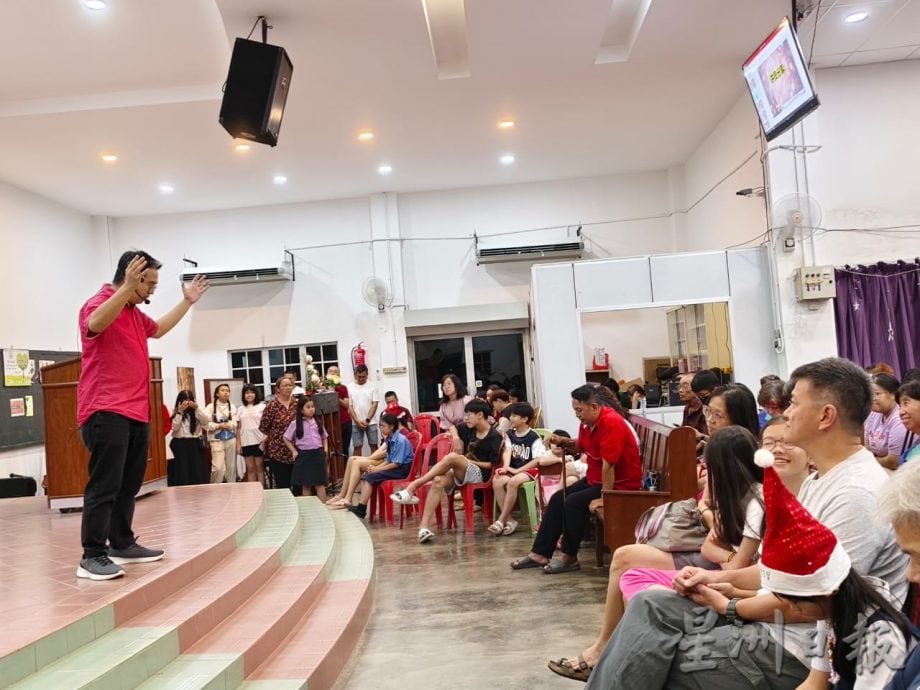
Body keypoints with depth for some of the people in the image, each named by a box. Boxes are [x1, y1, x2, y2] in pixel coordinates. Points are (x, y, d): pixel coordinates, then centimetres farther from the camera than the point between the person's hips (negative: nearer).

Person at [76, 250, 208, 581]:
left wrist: (187, 302, 37)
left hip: (136, 413, 10)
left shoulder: (134, 312, 21)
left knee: (129, 484, 13)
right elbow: (94, 324, -34)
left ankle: (122, 544, 22)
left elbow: (158, 329, 41)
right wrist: (127, 287, -43)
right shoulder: (98, 303, -9)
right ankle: (92, 557, -7)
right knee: (104, 486, -11)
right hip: (106, 412, -10)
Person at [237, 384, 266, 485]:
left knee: (259, 468, 2)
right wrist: (238, 444, 5)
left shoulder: (262, 407, 2)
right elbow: (238, 428, 10)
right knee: (250, 469, 7)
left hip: (259, 441, -3)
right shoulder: (240, 409, 11)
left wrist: (266, 438, -13)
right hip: (246, 442, 3)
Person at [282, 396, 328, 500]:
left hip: (318, 454, 3)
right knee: (306, 485, 6)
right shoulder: (295, 424, -4)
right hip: (304, 455, -3)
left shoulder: (317, 422, 8)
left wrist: (325, 449, 7)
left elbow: (324, 437, 20)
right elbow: (286, 438, 1)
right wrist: (294, 451, -3)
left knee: (320, 484, 5)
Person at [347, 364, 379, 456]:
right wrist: (357, 421, -10)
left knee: (374, 445, 3)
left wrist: (367, 420, -10)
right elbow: (349, 406, -1)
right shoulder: (349, 387, 0)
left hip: (371, 422, 0)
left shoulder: (372, 386, 1)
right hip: (356, 423, 0)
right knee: (357, 446, 3)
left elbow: (375, 404, -2)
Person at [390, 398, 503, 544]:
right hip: (460, 472, 6)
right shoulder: (469, 429, 11)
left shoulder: (495, 437, -7)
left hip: (479, 473, -6)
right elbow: (453, 428, 29)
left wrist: (469, 461, -10)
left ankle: (412, 487, -29)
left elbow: (492, 464, -9)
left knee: (452, 457, -33)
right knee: (438, 481, -27)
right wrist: (456, 437, 7)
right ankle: (424, 527, -37)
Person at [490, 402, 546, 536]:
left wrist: (517, 470, -17)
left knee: (512, 482, -36)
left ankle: (501, 520, -26)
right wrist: (506, 467, -22)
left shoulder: (534, 437, -6)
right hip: (513, 470, 5)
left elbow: (539, 459, -12)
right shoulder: (510, 434, 12)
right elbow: (507, 451, -1)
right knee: (497, 481, -26)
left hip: (530, 470, -5)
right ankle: (509, 520, -22)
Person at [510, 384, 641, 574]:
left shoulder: (611, 423, -26)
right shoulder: (588, 422, 2)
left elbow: (608, 464, -28)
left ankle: (569, 558, -7)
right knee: (558, 499, 4)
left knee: (574, 502, -23)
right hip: (595, 479, 10)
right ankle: (539, 554, 8)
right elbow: (580, 447, 20)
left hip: (621, 484, -10)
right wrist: (563, 442, 0)